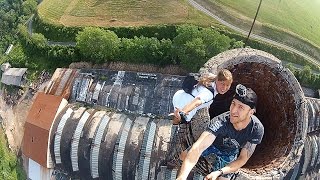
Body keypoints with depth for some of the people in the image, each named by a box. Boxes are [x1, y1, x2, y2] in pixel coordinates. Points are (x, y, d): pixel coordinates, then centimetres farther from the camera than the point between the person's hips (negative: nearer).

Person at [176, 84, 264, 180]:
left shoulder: (257, 129, -35)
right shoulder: (220, 122, -42)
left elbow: (242, 159, -25)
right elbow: (197, 148, -52)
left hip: (230, 152, 1)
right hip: (213, 143, 0)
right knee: (183, 156, -3)